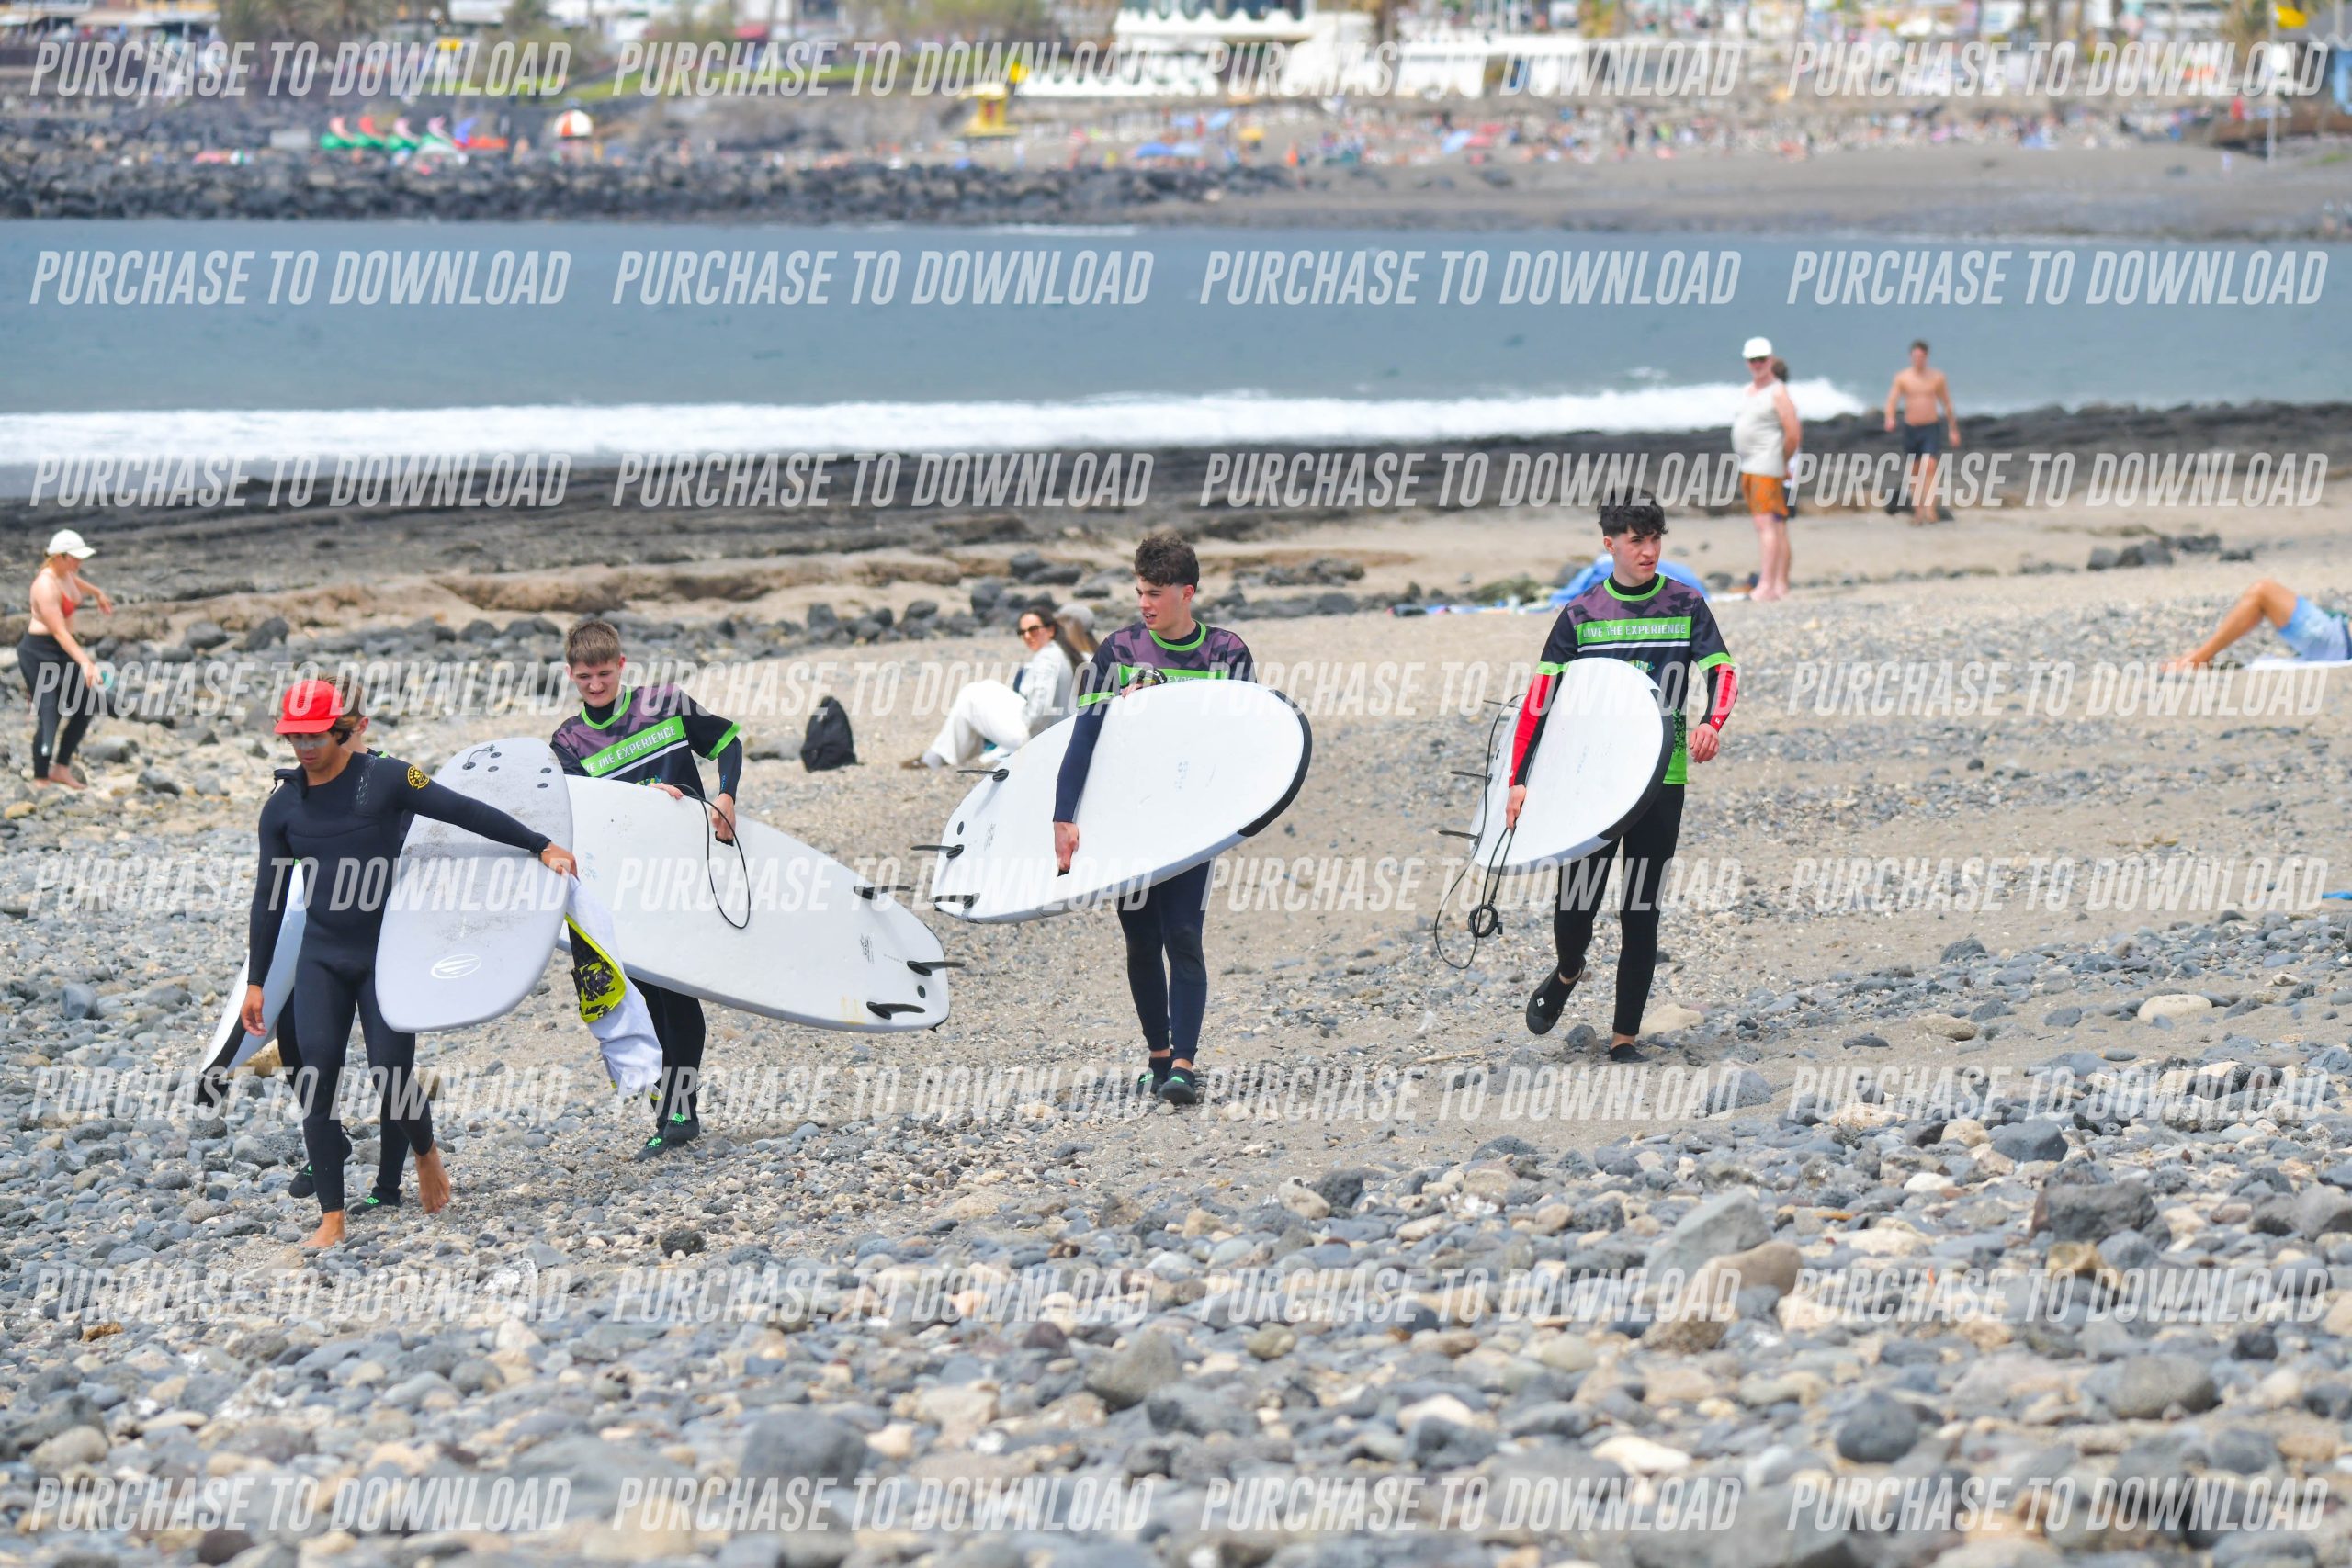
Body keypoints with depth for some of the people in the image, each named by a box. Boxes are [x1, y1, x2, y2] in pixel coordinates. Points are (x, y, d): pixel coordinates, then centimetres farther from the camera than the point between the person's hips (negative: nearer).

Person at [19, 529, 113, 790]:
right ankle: (41, 779, 5)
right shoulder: (47, 586, -26)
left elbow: (77, 582, 30)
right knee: (49, 717, -10)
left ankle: (61, 768, 21)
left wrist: (98, 593, 49)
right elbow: (59, 632, -30)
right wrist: (85, 663, -37)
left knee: (85, 705, 11)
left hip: (62, 649, 10)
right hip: (40, 653, -10)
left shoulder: (65, 573, 2)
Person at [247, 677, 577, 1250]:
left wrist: (540, 846, -8)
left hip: (388, 955, -3)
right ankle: (331, 1218, -4)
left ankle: (425, 1153, 28)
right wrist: (256, 981, 11)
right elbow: (269, 897, 10)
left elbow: (465, 812, -8)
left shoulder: (385, 780, -9)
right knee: (318, 1078, -9)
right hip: (321, 960, 3)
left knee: (390, 1075, -7)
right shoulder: (282, 807, 3)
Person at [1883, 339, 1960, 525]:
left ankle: (1930, 509, -24)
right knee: (1914, 473, 7)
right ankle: (1918, 512, 18)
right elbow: (1892, 400, -11)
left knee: (1929, 466, -20)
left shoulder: (1937, 377, 2)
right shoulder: (1902, 377, 0)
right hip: (1910, 429, 2)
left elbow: (1947, 404, 9)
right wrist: (1890, 419, -31)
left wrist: (1954, 430, 10)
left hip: (1931, 428, -2)